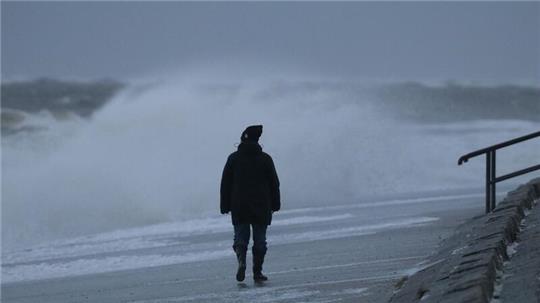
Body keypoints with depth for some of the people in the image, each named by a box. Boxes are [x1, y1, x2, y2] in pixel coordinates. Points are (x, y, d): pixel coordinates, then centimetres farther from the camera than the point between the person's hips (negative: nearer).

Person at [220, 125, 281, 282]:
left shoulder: (233, 158, 0)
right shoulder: (265, 159, 0)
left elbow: (225, 184, 1)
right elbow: (274, 183, 4)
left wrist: (225, 206, 7)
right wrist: (275, 204, 13)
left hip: (239, 207, 0)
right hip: (261, 207, 0)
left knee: (240, 237, 5)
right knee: (259, 240, 7)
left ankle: (241, 260, -22)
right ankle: (257, 272, 5)